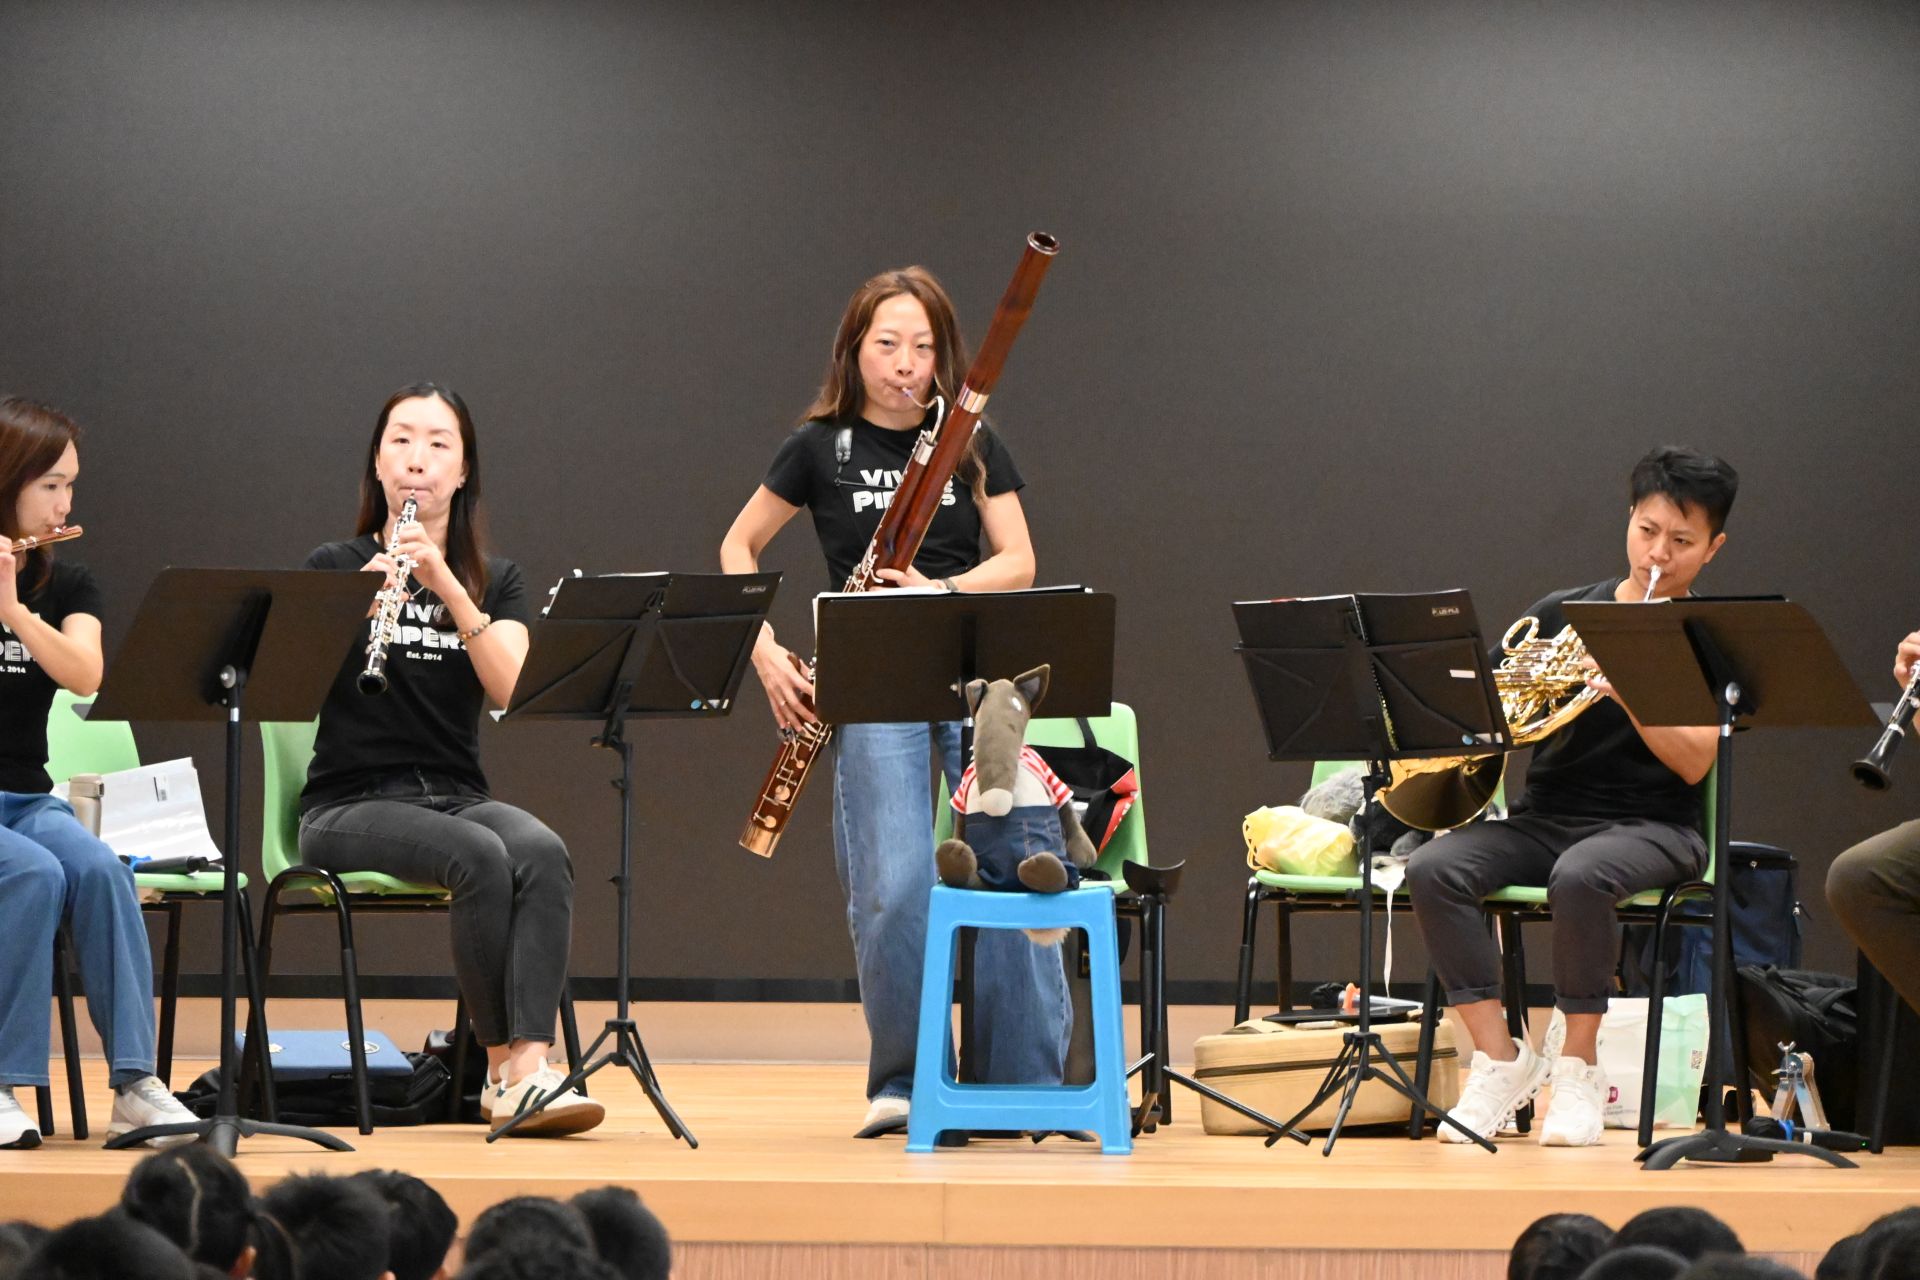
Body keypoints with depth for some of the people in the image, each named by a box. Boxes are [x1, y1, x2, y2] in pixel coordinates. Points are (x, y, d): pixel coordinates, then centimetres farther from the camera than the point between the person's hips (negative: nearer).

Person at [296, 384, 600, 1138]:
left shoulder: (494, 581, 12)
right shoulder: (336, 569, 5)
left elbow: (511, 689, -9)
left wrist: (447, 587, -20)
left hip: (457, 794, 3)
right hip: (352, 806, -3)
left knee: (543, 855, -31)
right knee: (482, 858, -33)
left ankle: (529, 1070, -41)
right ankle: (500, 1067, -23)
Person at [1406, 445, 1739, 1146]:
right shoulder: (1561, 613, 13)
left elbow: (1693, 762, -10)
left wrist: (1628, 692, -24)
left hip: (1650, 826, -4)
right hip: (1547, 818, 4)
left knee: (1579, 876, -38)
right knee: (1432, 869, -25)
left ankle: (1579, 1068, -20)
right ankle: (1501, 1057, -17)